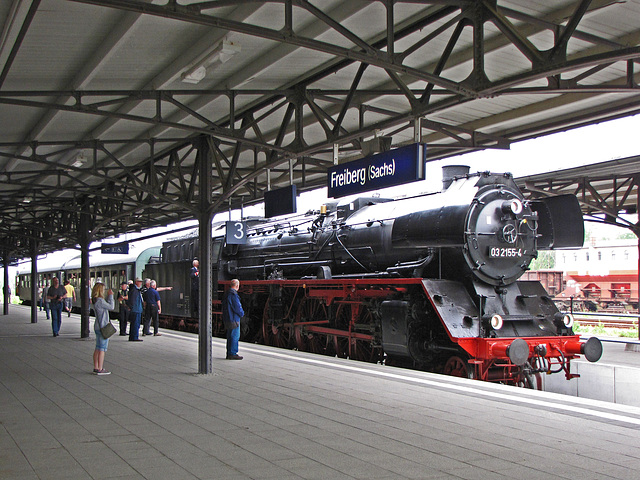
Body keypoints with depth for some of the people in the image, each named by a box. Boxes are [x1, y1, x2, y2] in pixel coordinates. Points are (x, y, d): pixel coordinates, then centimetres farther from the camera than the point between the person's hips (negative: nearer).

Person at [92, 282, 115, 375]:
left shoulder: (95, 300, 10)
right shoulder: (100, 300, -18)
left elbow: (107, 306, 17)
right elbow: (111, 307, -14)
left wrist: (109, 296, 10)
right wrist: (110, 296, -7)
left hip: (97, 327, 9)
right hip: (103, 327, -9)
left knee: (98, 348, 13)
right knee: (102, 349, -4)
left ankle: (96, 367, 18)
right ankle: (100, 369, -2)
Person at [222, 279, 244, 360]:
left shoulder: (227, 293, 13)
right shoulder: (233, 294, -18)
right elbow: (237, 307, -19)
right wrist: (242, 313, 1)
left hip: (227, 318, 10)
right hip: (234, 319, -10)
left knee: (230, 336, 15)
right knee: (235, 336, -5)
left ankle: (229, 354, 20)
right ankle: (232, 354, -3)